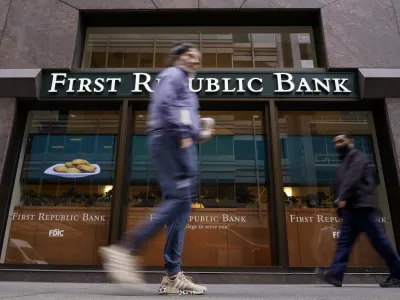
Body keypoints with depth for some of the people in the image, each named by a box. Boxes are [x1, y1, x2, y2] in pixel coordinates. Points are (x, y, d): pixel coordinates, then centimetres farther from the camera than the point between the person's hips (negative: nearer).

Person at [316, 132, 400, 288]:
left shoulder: (357, 156, 0)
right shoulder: (344, 162, 27)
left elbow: (353, 178, -17)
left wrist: (342, 198, -27)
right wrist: (340, 206, 10)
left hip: (361, 206, -9)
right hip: (350, 209, 9)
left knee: (379, 241, -3)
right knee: (343, 242, -2)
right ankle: (335, 274, -7)